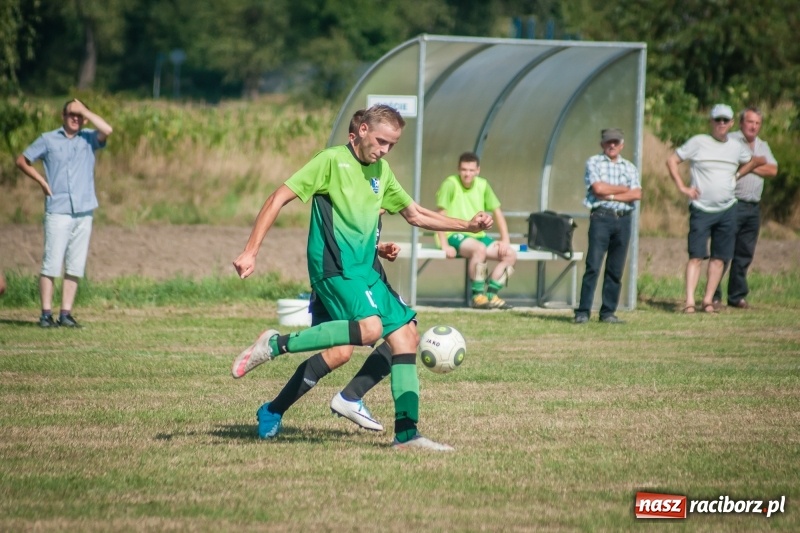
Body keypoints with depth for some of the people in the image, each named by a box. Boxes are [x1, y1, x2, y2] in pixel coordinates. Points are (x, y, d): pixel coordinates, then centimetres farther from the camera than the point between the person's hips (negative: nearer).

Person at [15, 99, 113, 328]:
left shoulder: (89, 139, 11)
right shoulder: (48, 139, 8)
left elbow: (107, 130, -10)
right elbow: (22, 160, 14)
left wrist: (85, 111, -4)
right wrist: (41, 181, 4)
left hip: (84, 212, 2)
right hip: (58, 212, -2)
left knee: (75, 267, 3)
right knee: (51, 264, -8)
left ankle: (66, 314, 7)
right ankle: (46, 314, -6)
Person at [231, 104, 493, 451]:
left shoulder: (381, 170, 17)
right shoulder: (333, 160, -7)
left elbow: (415, 215, 28)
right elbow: (279, 199, -9)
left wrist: (467, 226, 16)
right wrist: (250, 252, -15)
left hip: (366, 270, 8)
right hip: (335, 266, -8)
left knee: (405, 338, 1)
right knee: (369, 328, -30)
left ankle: (406, 433, 3)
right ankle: (275, 344, -19)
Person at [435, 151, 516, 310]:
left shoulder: (482, 185, 6)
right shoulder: (450, 184, -11)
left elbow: (497, 212, 14)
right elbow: (441, 216, -15)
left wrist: (505, 240, 3)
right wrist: (445, 246, -22)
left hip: (477, 235, 7)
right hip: (455, 236, -7)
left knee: (510, 254, -9)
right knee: (480, 248, -36)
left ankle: (490, 294, -7)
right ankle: (478, 295, -25)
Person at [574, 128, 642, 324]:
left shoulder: (629, 167, 15)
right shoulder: (594, 162, 5)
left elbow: (637, 194, 1)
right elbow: (598, 188, -11)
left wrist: (611, 196, -9)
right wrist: (624, 189, -1)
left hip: (623, 220, 4)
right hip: (601, 218, -4)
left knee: (616, 270, 4)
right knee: (593, 266, -10)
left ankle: (608, 312, 8)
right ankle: (583, 312, -10)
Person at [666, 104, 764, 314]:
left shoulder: (737, 147, 9)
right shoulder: (698, 142, -4)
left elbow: (752, 162, 29)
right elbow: (672, 161, 0)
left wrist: (736, 175, 14)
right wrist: (682, 187, -7)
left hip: (727, 210, 4)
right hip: (701, 209, -4)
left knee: (719, 257, 3)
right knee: (696, 256, -10)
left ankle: (708, 300, 9)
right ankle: (690, 301, -13)